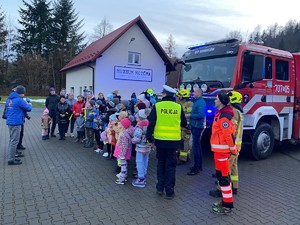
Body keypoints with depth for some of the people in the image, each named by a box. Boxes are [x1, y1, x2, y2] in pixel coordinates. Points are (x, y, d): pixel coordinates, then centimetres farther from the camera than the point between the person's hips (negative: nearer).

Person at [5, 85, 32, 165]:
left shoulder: (9, 99, 12)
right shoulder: (19, 100, -15)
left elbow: (6, 111, 21)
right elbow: (28, 108, -9)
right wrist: (30, 104, 12)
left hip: (10, 122, 9)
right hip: (16, 123, -9)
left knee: (11, 140, 17)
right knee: (14, 141, -4)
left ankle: (11, 157, 25)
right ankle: (11, 160, 1)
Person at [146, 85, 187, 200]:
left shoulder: (157, 106, -5)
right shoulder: (178, 107, -2)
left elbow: (151, 123, -5)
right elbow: (184, 124, 8)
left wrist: (149, 138, 3)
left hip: (160, 140, 0)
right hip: (174, 140, 0)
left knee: (161, 163, 18)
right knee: (171, 165, 10)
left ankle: (160, 188, 23)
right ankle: (169, 191, 14)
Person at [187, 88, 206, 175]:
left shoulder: (201, 102, -15)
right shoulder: (196, 101, 15)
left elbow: (201, 115, -25)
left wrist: (190, 116, -16)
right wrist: (190, 116, 6)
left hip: (197, 127, -10)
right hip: (195, 126, 10)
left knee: (195, 147, -8)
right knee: (197, 146, 16)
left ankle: (196, 168, -2)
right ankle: (199, 165, 27)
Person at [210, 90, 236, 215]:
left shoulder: (223, 116, -20)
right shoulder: (221, 113, 13)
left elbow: (229, 135, -21)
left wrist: (233, 150, -13)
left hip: (222, 150, -10)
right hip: (220, 149, 10)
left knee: (223, 176, -3)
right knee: (222, 175, 16)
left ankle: (227, 206, 7)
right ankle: (226, 201, 28)